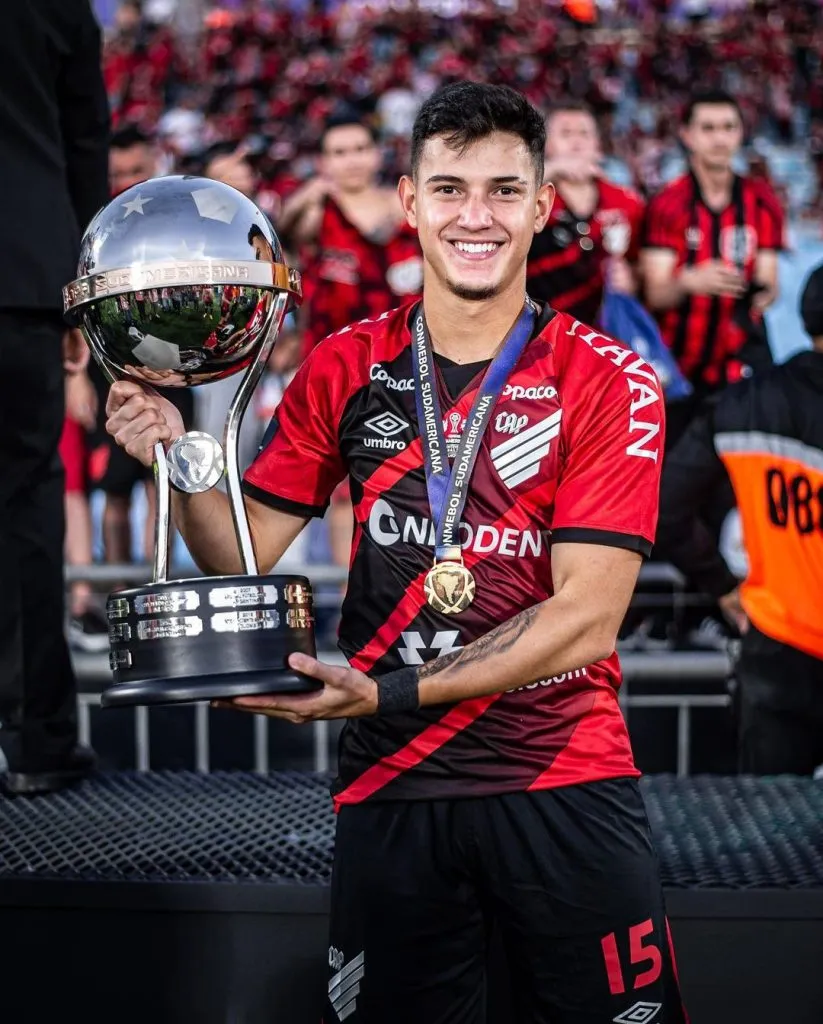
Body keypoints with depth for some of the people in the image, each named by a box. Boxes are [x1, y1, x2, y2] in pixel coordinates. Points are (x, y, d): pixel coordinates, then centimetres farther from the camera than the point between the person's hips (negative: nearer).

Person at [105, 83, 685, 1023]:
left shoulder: (609, 383, -6)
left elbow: (586, 618, -13)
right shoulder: (347, 368, 3)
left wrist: (391, 692, -21)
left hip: (564, 783, -2)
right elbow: (241, 554, 5)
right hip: (390, 787, 2)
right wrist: (178, 459, -14)